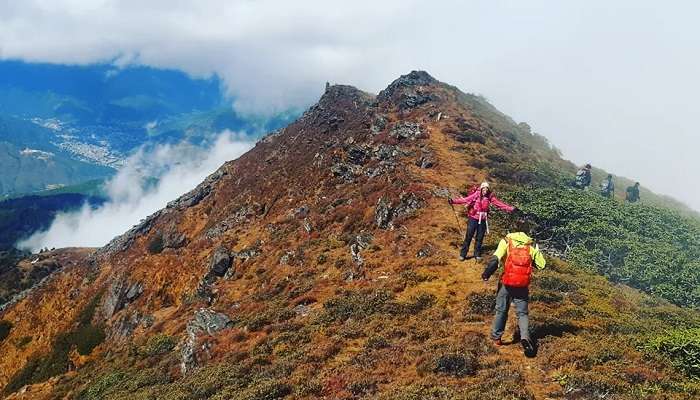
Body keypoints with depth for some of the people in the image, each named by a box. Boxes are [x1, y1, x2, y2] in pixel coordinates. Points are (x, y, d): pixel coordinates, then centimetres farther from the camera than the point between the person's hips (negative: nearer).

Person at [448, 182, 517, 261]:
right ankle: (463, 254, 7)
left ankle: (477, 255, 25)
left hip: (483, 220, 3)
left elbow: (499, 203, 0)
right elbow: (465, 199, -16)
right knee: (469, 236, -2)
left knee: (480, 237, 11)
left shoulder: (490, 197, -2)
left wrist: (510, 208, -4)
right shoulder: (476, 194, -10)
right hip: (473, 218, -3)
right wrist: (453, 201, -28)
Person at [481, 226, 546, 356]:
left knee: (501, 310, 16)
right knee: (522, 313, 12)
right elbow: (541, 265, 5)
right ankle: (525, 337, -9)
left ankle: (496, 337, 26)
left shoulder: (507, 241, -5)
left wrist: (486, 274, -10)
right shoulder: (532, 245, 1)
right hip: (523, 285, 1)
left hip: (506, 283, -1)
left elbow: (495, 259, -17)